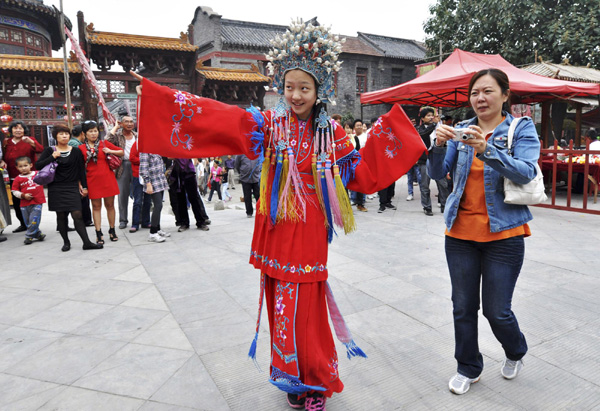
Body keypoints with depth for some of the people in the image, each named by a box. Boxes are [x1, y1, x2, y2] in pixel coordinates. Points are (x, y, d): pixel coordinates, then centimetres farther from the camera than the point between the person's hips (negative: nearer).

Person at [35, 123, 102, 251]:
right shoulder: (50, 151, 5)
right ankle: (66, 242, 17)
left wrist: (84, 186, 4)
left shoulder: (76, 152, 5)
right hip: (56, 188, 1)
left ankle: (87, 242, -8)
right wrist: (52, 157, -14)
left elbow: (81, 170, 6)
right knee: (61, 216, 5)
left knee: (77, 215, -10)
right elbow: (38, 165, -3)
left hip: (72, 188, -1)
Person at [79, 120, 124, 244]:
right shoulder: (81, 148, 3)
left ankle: (112, 230, 17)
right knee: (96, 206, 4)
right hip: (93, 181, -1)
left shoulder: (104, 144, 5)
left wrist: (110, 151, -6)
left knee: (110, 205, 6)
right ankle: (99, 233, 9)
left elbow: (122, 152, 11)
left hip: (108, 179, 1)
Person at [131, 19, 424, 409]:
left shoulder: (331, 132, 6)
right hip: (276, 230, 1)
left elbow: (362, 171, 10)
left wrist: (386, 128, 11)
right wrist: (159, 93, -12)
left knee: (305, 310, 3)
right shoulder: (270, 124, 1)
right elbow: (218, 117, -7)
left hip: (309, 233, 0)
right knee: (283, 306, 9)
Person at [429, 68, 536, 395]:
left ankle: (515, 352, 38)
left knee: (496, 310, 4)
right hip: (461, 232, 3)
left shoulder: (522, 128, -1)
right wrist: (439, 145, -21)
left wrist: (486, 149, -32)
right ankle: (468, 368, 32)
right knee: (463, 307, 10)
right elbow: (437, 173, -1)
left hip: (503, 233, -3)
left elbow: (525, 172, -17)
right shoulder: (462, 130, 7)